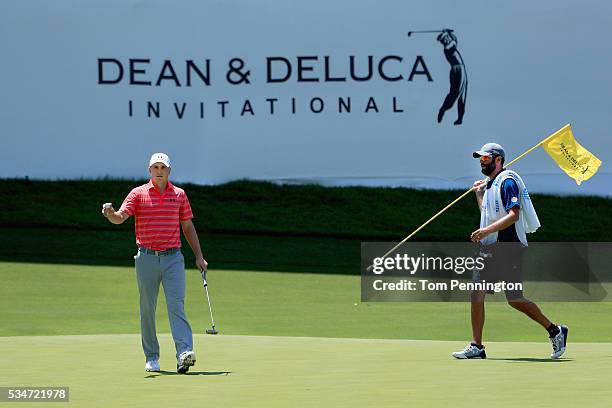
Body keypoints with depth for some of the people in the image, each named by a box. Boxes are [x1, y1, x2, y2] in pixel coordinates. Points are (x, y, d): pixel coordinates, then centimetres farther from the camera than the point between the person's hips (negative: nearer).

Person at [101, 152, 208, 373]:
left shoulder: (179, 194, 10)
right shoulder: (138, 193, 3)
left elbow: (188, 227, 16)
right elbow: (120, 217, -11)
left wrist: (199, 256, 11)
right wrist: (110, 214, -35)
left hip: (173, 258, 0)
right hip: (147, 258, 0)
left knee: (176, 305, -12)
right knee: (147, 309, 4)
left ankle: (184, 353, -23)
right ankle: (152, 357, 13)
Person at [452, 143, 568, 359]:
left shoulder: (507, 181, -10)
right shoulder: (491, 184, 19)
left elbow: (513, 215, -22)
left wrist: (487, 230, -30)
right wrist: (479, 194, 27)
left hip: (508, 248, -9)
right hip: (491, 249, 9)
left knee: (515, 300, -7)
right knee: (476, 294, 0)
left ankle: (555, 331, 8)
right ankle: (476, 347, 2)